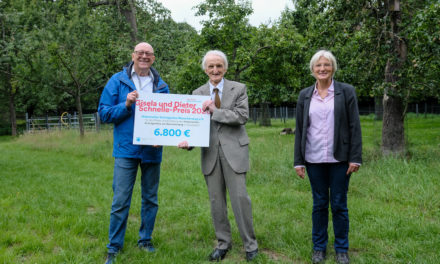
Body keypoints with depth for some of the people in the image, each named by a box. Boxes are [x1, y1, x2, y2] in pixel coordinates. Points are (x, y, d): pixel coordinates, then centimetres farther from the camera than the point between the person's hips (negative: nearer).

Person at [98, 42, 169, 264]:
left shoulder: (161, 85, 6)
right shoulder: (118, 81, 0)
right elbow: (104, 113, -2)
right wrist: (126, 105, -17)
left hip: (152, 151, 3)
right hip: (126, 149, -3)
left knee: (150, 199, 12)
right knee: (120, 201, -3)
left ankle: (145, 240, 28)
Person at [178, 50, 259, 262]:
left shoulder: (239, 89, 2)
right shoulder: (198, 93, 9)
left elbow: (242, 116, -9)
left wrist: (215, 111, -15)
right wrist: (188, 141, -14)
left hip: (234, 150, -3)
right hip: (210, 153, 3)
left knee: (240, 197, -4)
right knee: (216, 200, 9)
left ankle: (250, 244, 12)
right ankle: (223, 243, 24)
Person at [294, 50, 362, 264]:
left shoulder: (346, 92, 0)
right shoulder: (304, 95, 6)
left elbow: (354, 127, -2)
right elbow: (299, 130, 6)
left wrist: (355, 158, -8)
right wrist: (298, 161, 4)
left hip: (339, 158, -1)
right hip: (314, 159, 2)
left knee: (339, 204, 6)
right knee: (319, 204, 10)